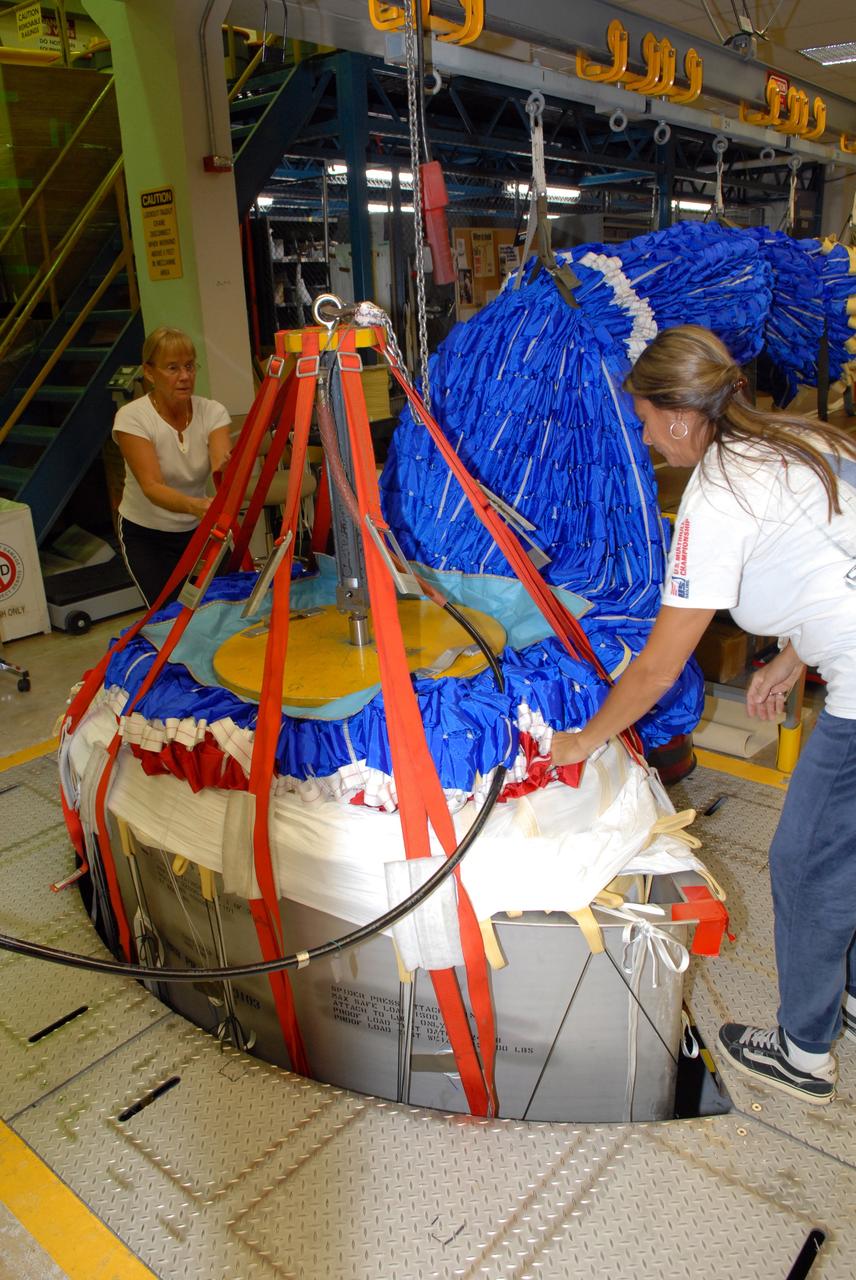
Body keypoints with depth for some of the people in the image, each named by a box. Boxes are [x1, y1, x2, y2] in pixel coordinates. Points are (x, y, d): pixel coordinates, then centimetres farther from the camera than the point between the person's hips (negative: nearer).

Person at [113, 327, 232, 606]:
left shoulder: (212, 411, -11)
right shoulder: (131, 417, -20)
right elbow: (151, 487, -32)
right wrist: (193, 506, -51)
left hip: (198, 529, 3)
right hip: (146, 534, -3)